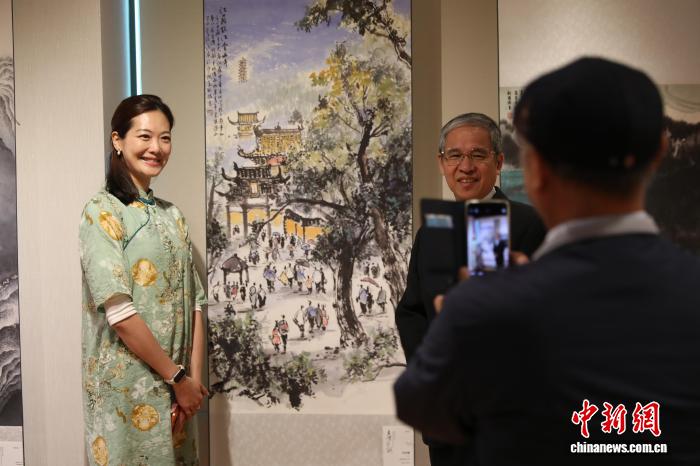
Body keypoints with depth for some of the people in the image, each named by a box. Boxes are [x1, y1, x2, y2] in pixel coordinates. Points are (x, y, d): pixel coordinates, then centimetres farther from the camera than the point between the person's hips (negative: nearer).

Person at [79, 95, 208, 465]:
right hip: (129, 384, -6)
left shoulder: (171, 214, 11)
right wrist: (179, 377, -14)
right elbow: (119, 312, -18)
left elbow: (193, 302, 6)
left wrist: (194, 378, -5)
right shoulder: (103, 210, -10)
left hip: (175, 384, 6)